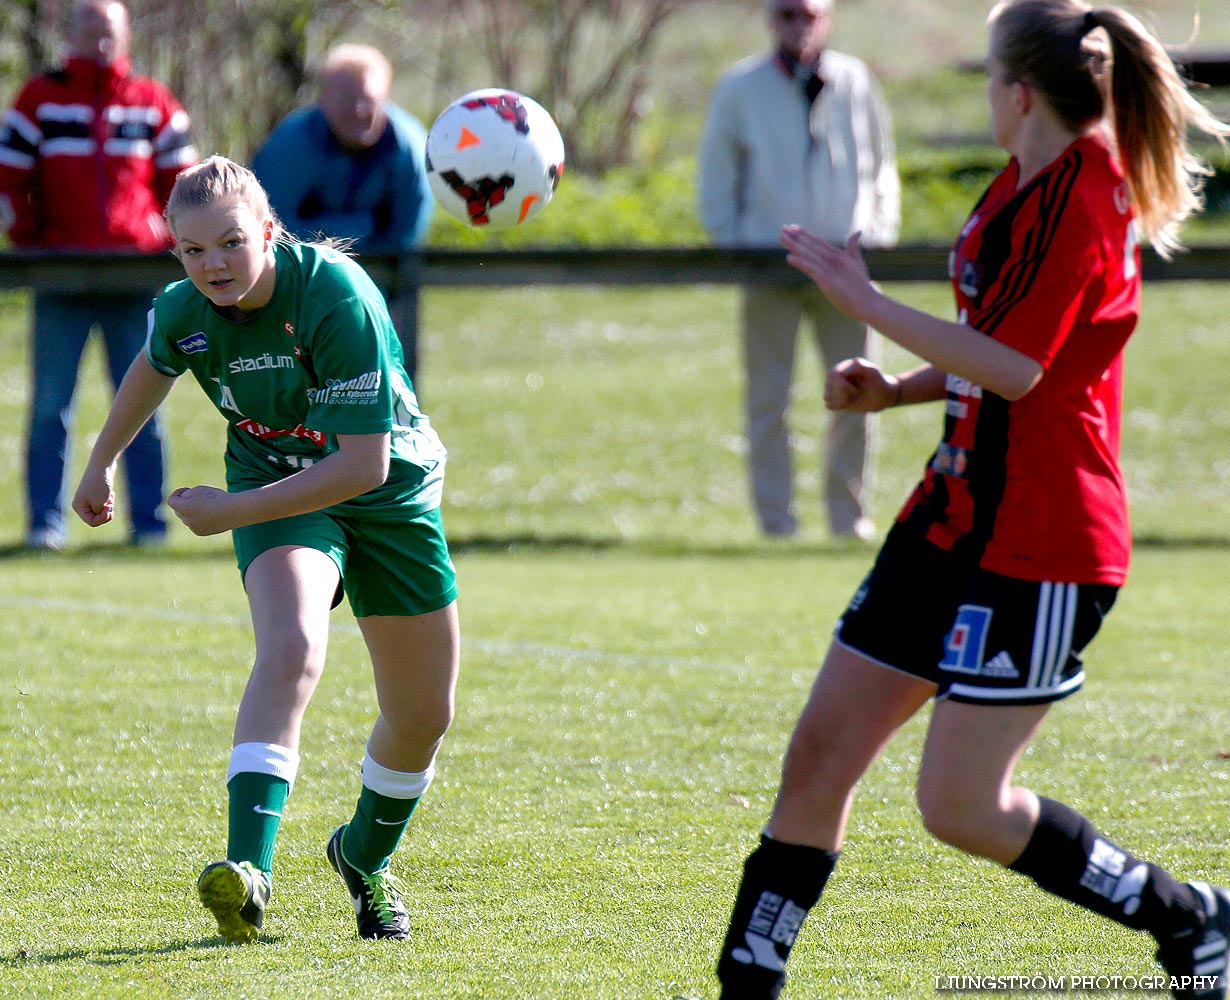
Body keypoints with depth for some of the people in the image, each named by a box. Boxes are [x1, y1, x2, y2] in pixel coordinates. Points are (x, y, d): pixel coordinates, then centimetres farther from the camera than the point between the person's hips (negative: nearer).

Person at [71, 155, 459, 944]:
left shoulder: (337, 297, -32)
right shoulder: (183, 312, -16)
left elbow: (365, 463, -32)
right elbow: (155, 367, 13)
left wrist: (233, 511, -29)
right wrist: (102, 461, 24)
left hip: (389, 494, -1)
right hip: (277, 482, 1)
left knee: (424, 717, 7)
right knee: (292, 650, -30)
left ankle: (367, 856, 37)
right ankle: (249, 868, -43)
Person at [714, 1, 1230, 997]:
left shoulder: (1083, 197, -17)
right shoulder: (1023, 188, 12)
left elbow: (1016, 367, -24)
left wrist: (865, 300, -20)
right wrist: (894, 389, 10)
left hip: (1037, 546, -9)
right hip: (957, 516, 9)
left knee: (962, 805, -6)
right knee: (819, 756, 4)